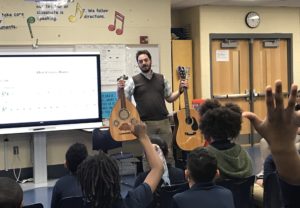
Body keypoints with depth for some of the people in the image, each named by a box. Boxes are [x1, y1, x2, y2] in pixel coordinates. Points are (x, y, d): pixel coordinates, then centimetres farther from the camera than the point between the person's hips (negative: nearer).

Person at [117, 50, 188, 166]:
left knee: (168, 153, 5)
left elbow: (169, 98, 17)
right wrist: (119, 90, -22)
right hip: (145, 123, -2)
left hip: (163, 122, 3)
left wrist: (180, 90, 2)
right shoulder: (133, 81, 1)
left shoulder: (161, 79, 10)